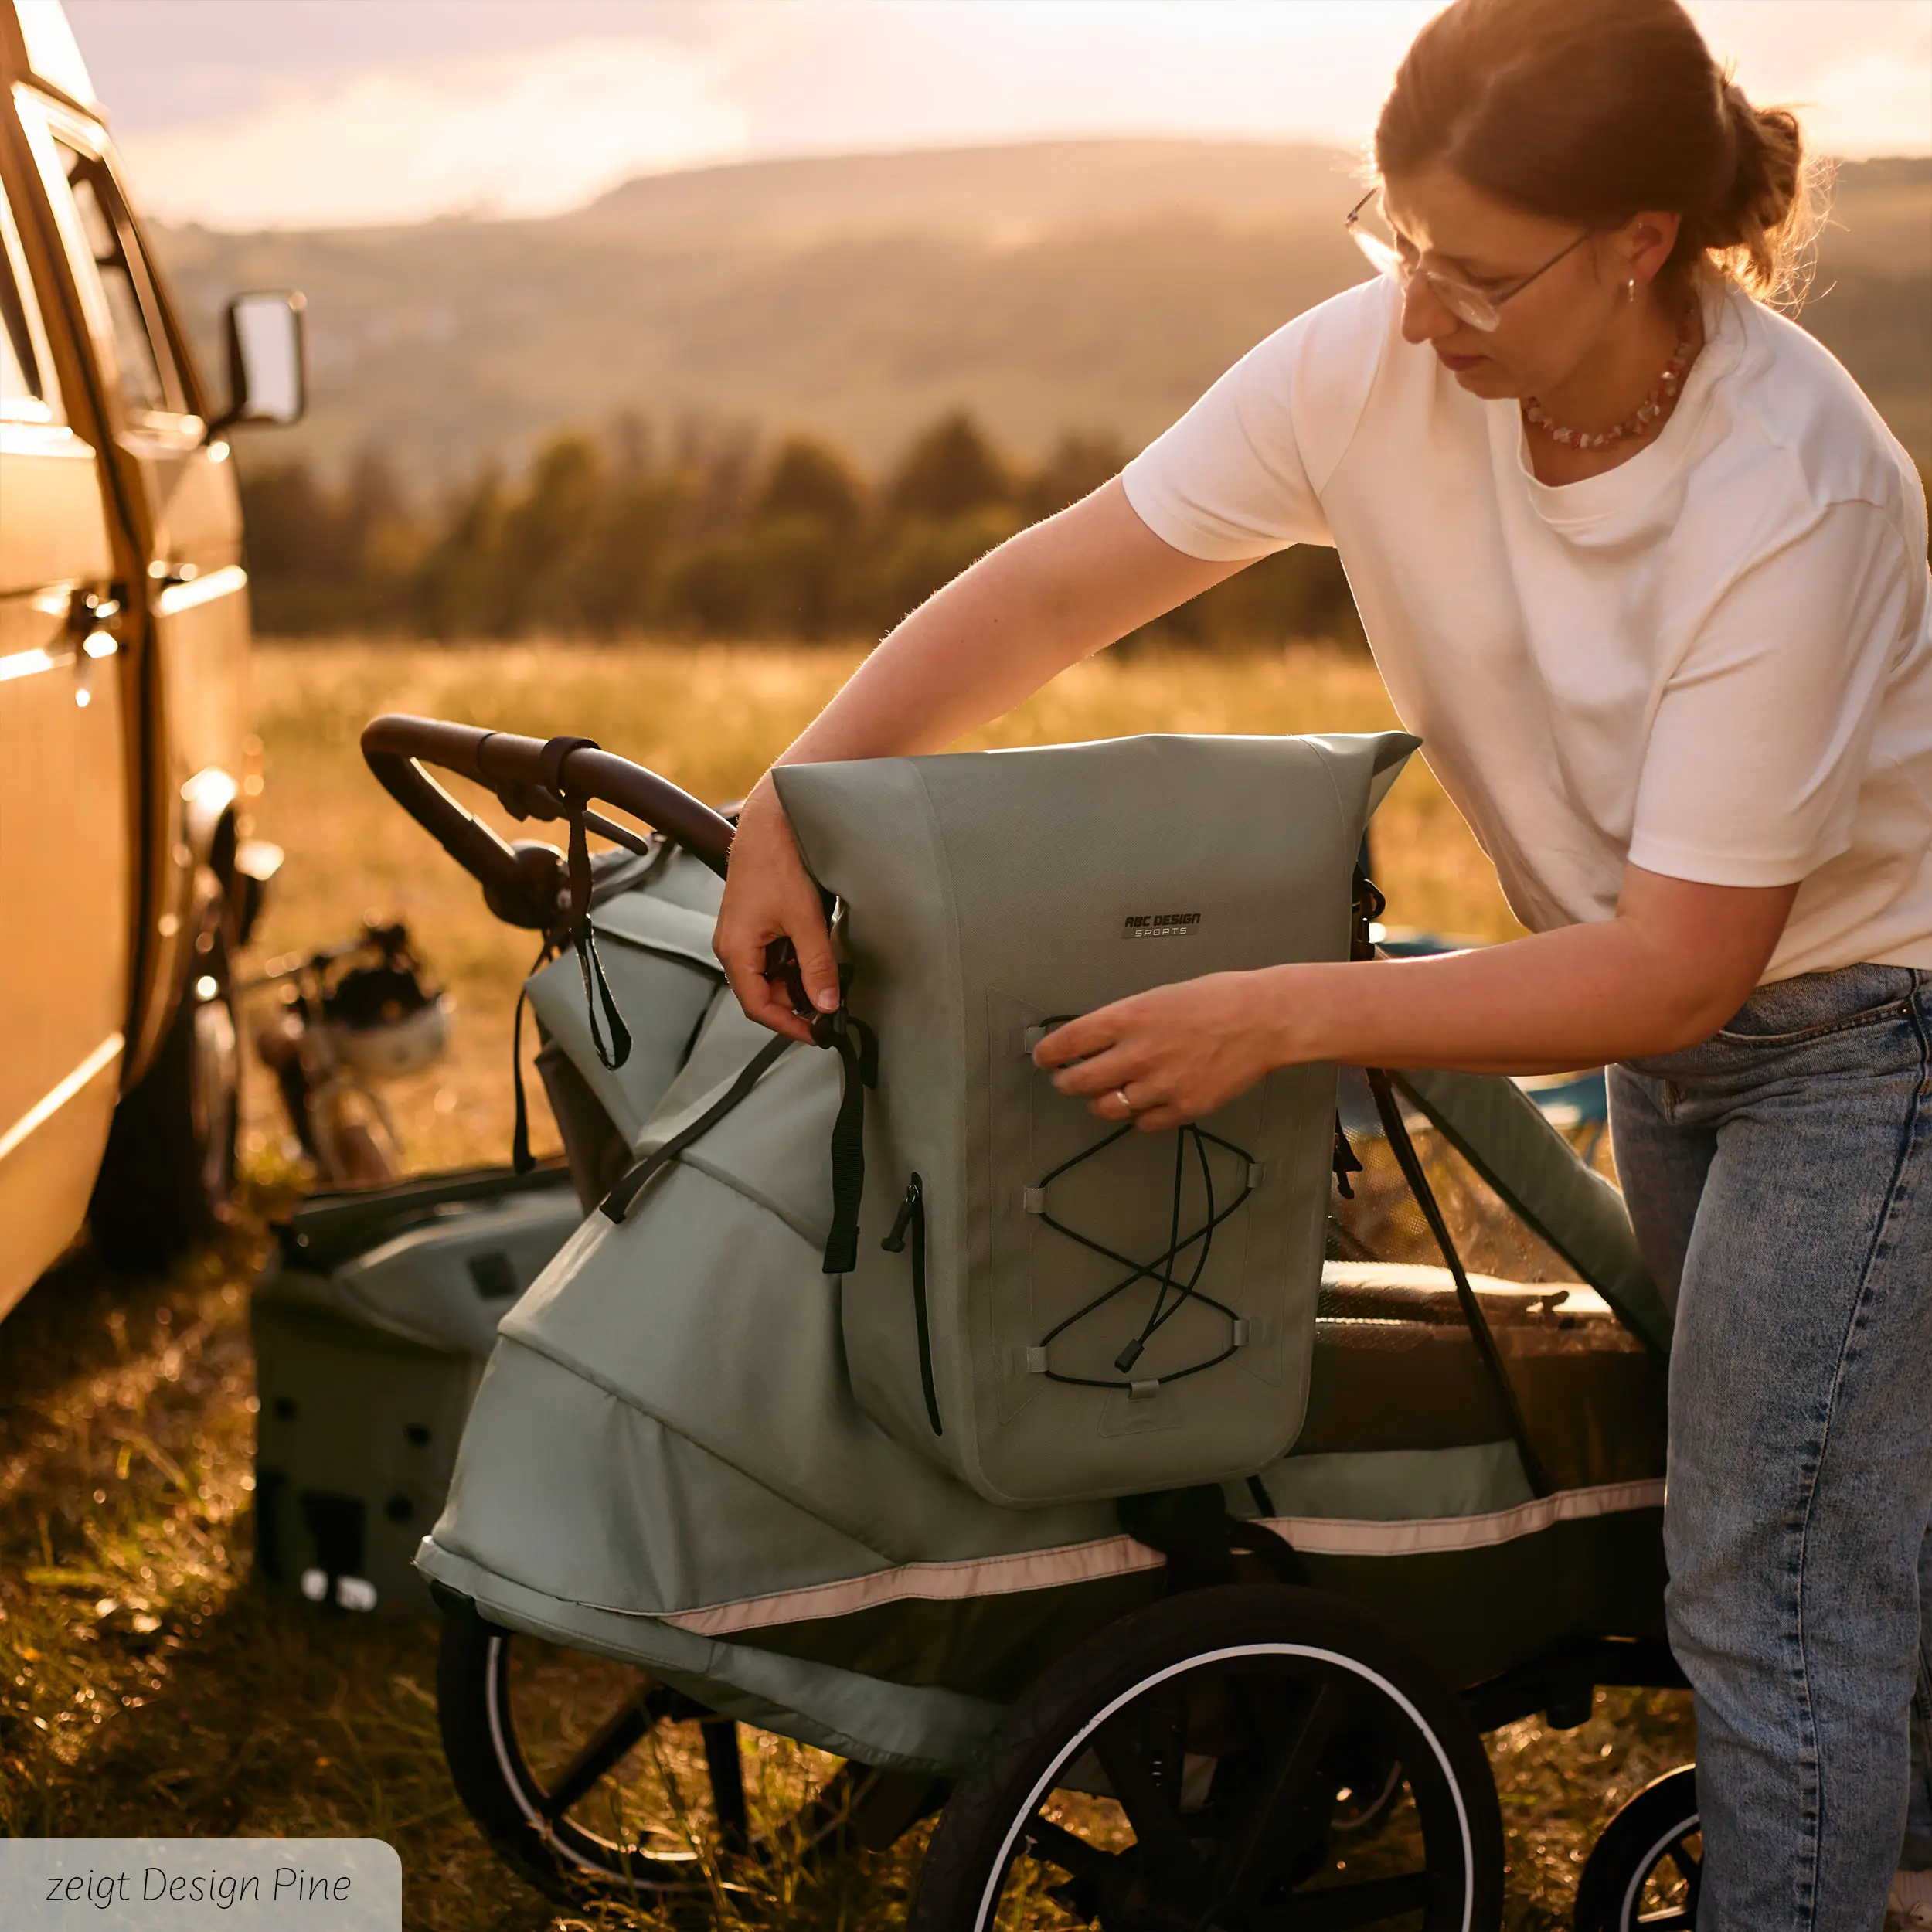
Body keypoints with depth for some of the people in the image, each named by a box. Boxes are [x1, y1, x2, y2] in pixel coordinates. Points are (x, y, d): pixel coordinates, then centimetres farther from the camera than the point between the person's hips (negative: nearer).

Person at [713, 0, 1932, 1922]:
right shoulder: (1380, 360, -17)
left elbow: (1676, 971, -30)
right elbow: (1061, 580, -13)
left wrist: (1276, 1015, -32)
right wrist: (784, 805, -24)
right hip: (1672, 1026, 7)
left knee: (1768, 1586, -6)